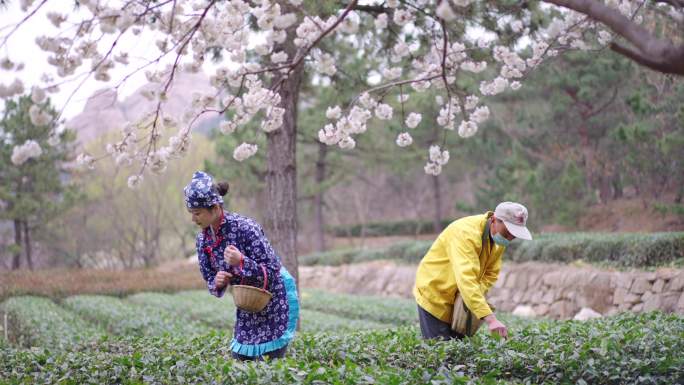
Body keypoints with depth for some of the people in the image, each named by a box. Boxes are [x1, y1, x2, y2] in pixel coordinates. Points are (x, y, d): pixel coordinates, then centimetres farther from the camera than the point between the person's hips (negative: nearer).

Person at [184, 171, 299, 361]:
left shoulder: (245, 228, -25)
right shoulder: (203, 239, -6)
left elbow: (272, 271, -23)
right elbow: (209, 279, 4)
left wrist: (241, 262, -38)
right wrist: (217, 283, -20)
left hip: (275, 298, -6)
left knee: (271, 362, -6)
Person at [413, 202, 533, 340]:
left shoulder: (499, 236, -5)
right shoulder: (465, 233, -32)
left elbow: (491, 274, 3)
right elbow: (466, 279, -42)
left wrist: (476, 296, -19)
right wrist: (490, 319, -49)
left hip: (460, 299, 7)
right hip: (434, 294, -7)